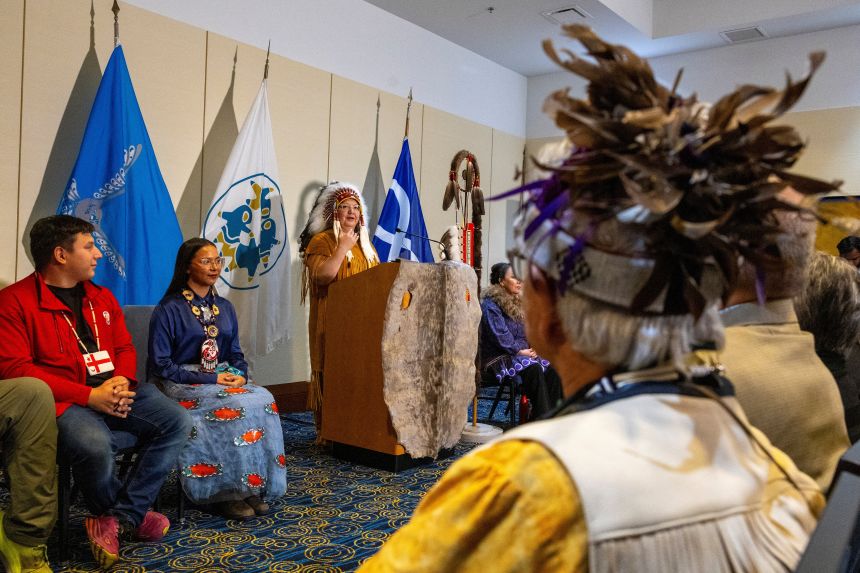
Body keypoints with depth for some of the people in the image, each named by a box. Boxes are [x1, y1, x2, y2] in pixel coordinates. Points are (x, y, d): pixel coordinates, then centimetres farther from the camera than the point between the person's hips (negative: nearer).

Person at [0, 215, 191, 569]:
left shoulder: (101, 297, 17)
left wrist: (121, 380, -7)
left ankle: (117, 519, -12)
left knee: (177, 421, -13)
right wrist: (89, 395, -20)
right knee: (95, 445, -36)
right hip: (64, 401, -6)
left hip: (114, 391, 7)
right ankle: (132, 514, -2)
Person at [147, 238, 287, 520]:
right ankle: (228, 492, -20)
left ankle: (256, 486, -20)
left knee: (264, 398, -25)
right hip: (181, 384, -5)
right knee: (238, 405, -32)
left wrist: (240, 374, -5)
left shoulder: (225, 308, 15)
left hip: (223, 378, 5)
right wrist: (210, 379, -17)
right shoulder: (169, 310, -4)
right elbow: (161, 364, -9)